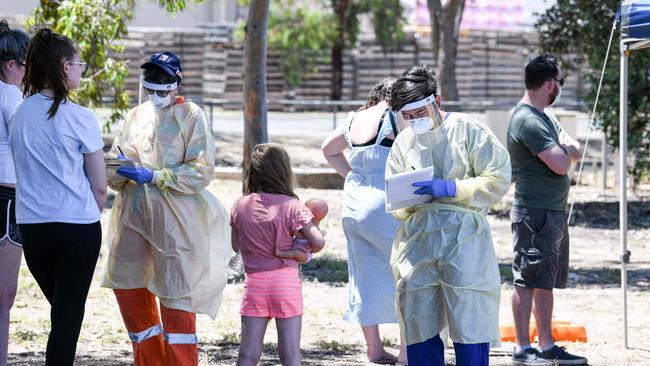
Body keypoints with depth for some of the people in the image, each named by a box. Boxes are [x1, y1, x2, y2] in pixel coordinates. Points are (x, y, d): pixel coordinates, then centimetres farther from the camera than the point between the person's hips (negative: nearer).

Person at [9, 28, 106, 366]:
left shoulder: (19, 116, 4)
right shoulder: (79, 118, -10)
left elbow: (23, 173, 12)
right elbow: (99, 186, -5)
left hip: (31, 226, 4)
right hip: (77, 226, -4)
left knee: (60, 311, 19)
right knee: (69, 317, 1)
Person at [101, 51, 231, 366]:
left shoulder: (191, 116, -4)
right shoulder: (136, 116, 12)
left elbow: (201, 173, -12)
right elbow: (114, 177, 14)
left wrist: (153, 177, -18)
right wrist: (120, 170, -10)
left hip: (175, 219, -6)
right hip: (135, 215, 6)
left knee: (176, 295, -5)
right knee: (126, 282, 9)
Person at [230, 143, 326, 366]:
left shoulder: (240, 206, 3)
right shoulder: (291, 206, -8)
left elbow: (236, 246, 13)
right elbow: (318, 242, -13)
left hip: (254, 282, 3)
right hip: (285, 280, -3)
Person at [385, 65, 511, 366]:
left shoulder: (469, 131, 2)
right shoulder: (404, 142, 17)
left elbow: (498, 180, -5)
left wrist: (449, 189, -13)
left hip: (463, 234, -5)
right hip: (416, 237, 5)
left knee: (470, 321, -7)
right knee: (418, 323, 4)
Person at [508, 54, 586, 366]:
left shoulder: (545, 117, 17)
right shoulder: (528, 121, -16)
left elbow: (574, 152, 13)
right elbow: (561, 164, -22)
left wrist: (565, 149, -9)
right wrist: (565, 149, 0)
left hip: (554, 212, 10)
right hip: (535, 214, -10)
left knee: (546, 282, 13)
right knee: (527, 281, -8)